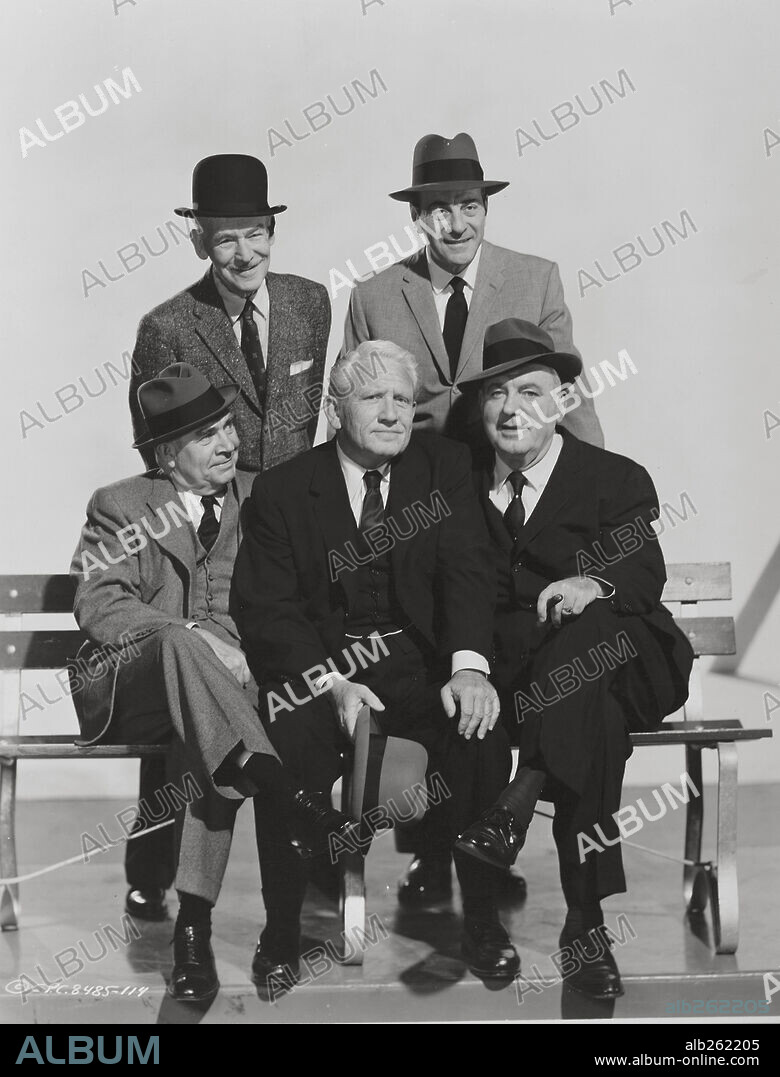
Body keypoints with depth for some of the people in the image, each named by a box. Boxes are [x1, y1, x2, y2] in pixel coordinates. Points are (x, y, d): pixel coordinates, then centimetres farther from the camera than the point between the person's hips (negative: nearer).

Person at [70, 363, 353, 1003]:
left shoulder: (259, 500, 15)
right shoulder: (119, 507, 6)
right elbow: (97, 602, -8)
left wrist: (235, 648, -11)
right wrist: (195, 636, -22)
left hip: (208, 683, 2)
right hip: (125, 689, -2)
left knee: (215, 741, -34)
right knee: (182, 643, -36)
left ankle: (195, 922, -31)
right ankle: (283, 800, -45)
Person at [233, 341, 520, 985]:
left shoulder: (445, 466, 6)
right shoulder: (283, 490, 3)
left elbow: (466, 569, -6)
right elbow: (267, 610, -3)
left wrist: (468, 666, -25)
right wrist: (331, 683, -20)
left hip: (423, 666, 1)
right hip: (322, 666, -1)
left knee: (481, 731, -27)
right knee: (290, 745, -29)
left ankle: (483, 919, -10)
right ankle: (282, 926, -9)